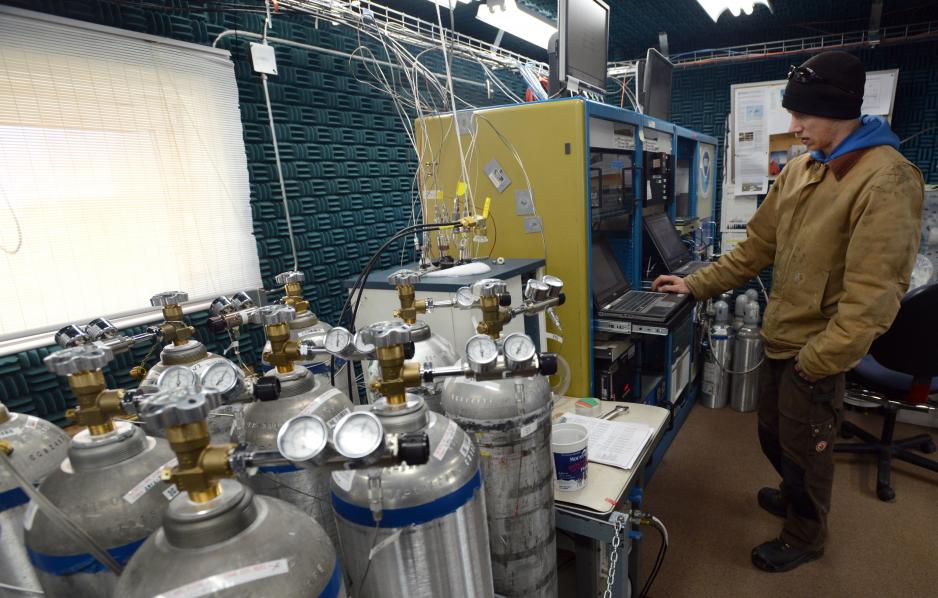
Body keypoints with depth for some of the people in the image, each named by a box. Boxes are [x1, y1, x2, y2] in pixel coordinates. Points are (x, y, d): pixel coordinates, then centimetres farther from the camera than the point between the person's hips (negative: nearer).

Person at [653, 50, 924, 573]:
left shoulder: (886, 179, -19)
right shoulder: (800, 170, 5)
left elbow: (873, 294, -23)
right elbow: (757, 247, 11)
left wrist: (816, 362, -20)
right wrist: (697, 285, 7)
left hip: (819, 354, -7)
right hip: (780, 338, 7)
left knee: (805, 448, 12)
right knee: (774, 435, 24)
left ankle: (806, 537, 37)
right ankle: (795, 495, 52)